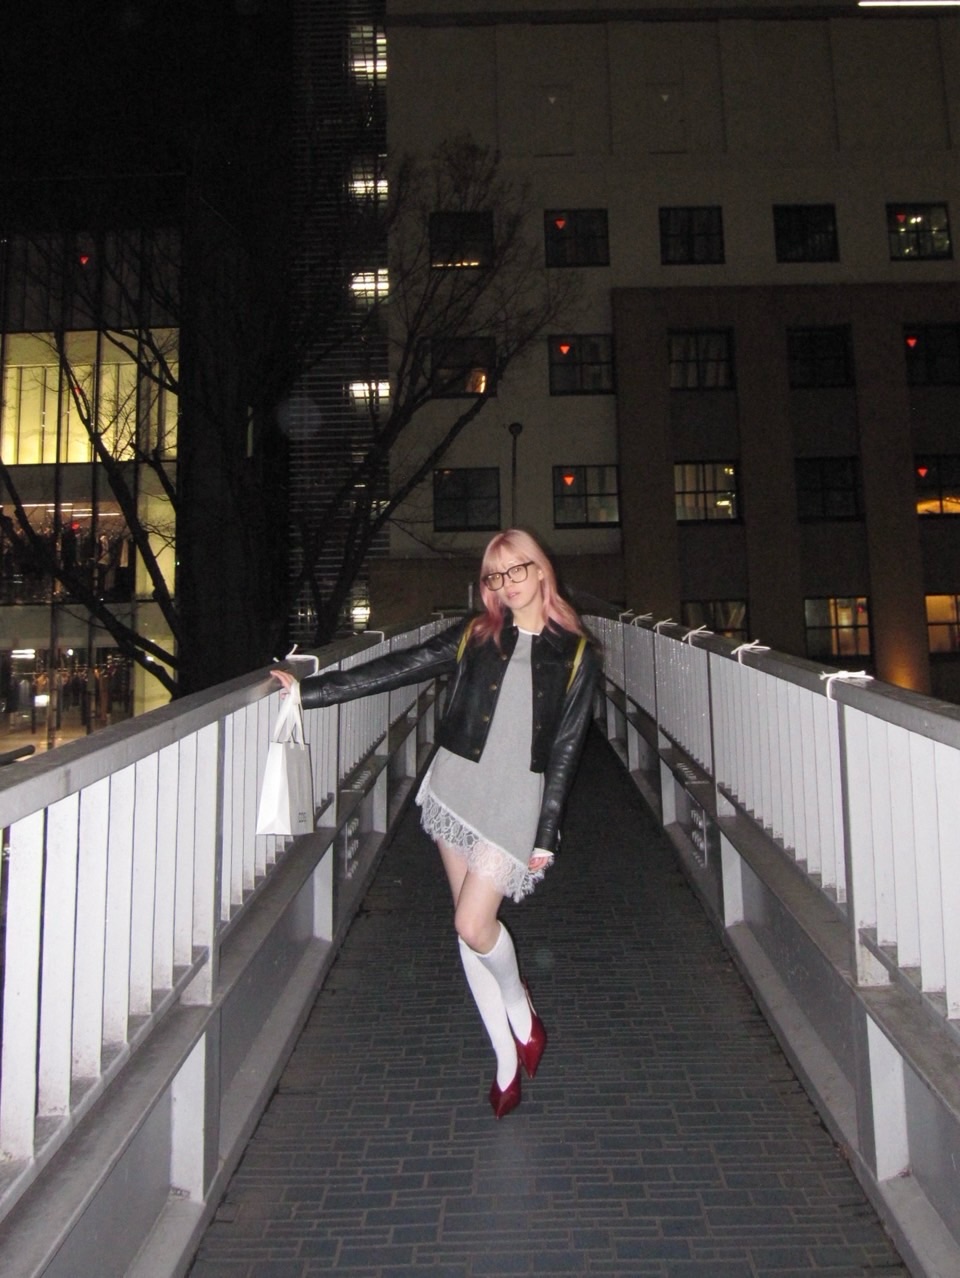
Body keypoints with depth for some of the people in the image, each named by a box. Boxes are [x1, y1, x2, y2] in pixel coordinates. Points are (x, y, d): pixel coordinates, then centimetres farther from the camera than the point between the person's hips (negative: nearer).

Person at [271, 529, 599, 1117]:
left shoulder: (575, 654, -1)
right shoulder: (476, 634, 4)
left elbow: (565, 750, -2)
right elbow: (398, 669, 2)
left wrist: (547, 835, -6)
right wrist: (308, 689, -2)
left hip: (518, 796, -3)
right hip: (457, 786, 3)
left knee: (474, 923, -11)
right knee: (470, 923, 7)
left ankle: (521, 1009, 23)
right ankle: (507, 1058, 25)